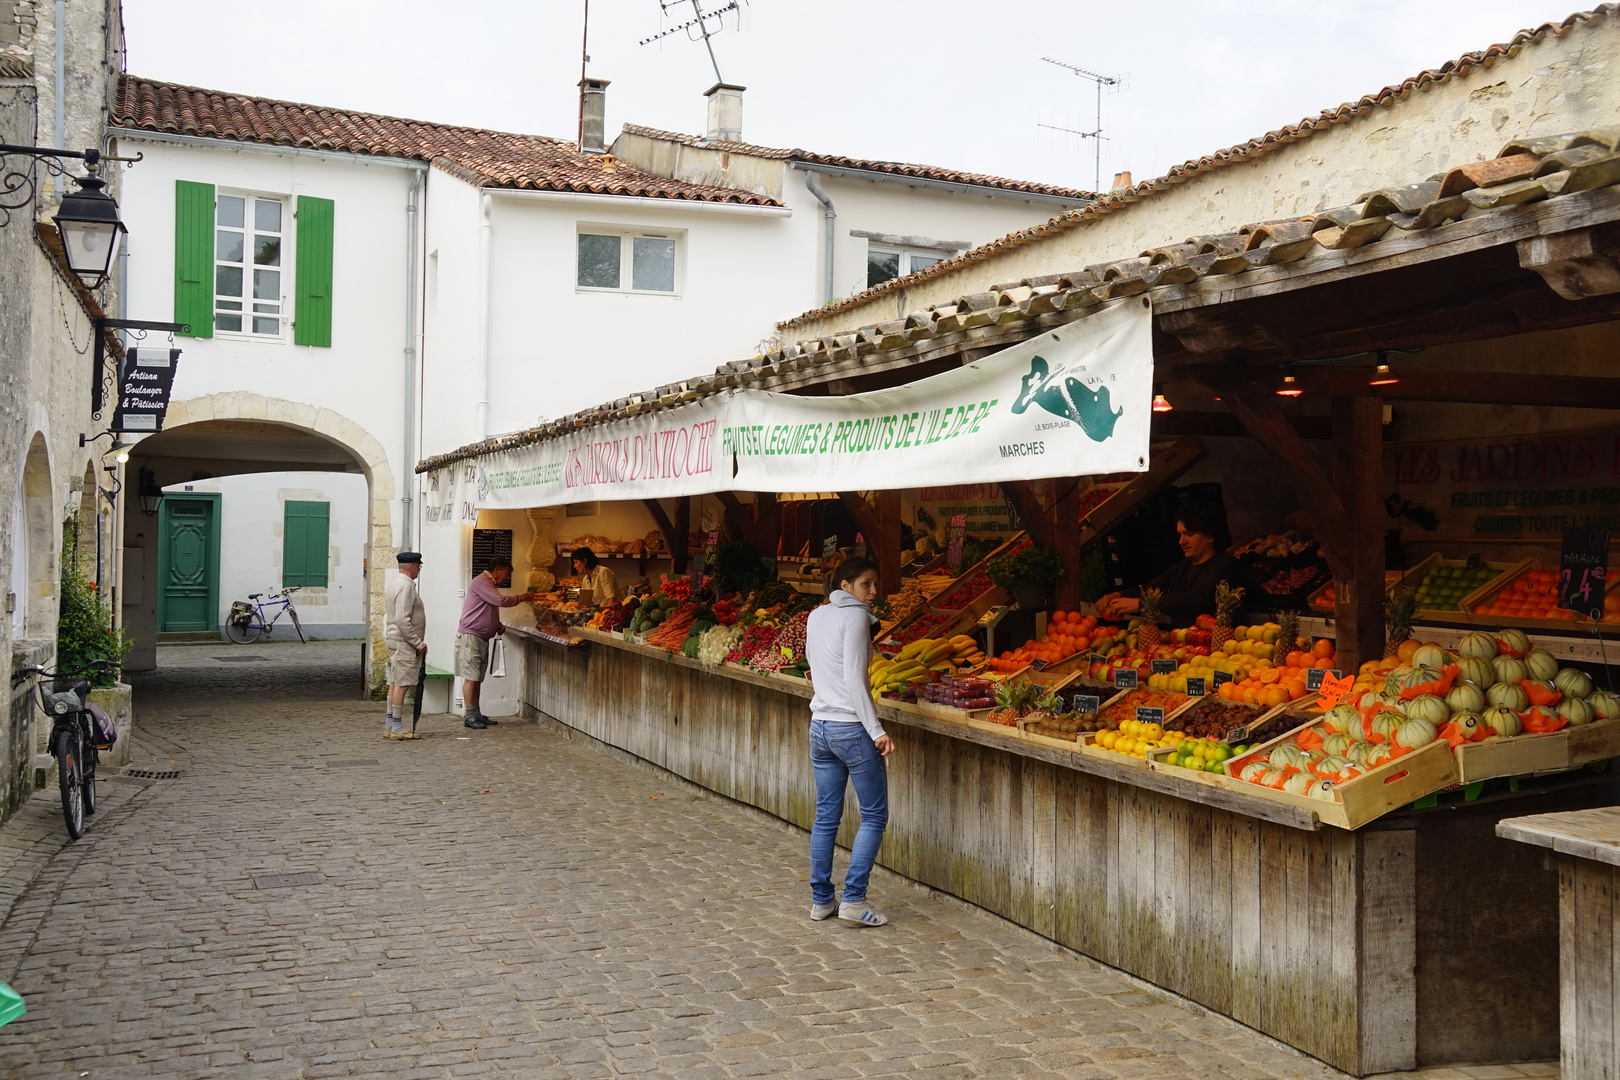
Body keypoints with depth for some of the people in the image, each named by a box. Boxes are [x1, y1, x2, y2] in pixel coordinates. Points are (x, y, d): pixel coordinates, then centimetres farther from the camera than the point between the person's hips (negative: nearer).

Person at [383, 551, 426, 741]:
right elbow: (403, 620, -23)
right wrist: (419, 643, -17)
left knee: (395, 684, 12)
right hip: (404, 642, -11)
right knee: (401, 684, -8)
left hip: (394, 639, 11)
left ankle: (389, 725, 16)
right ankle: (397, 727, -6)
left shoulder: (395, 582, 16)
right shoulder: (405, 586, -16)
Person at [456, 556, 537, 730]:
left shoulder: (489, 584, 22)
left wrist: (497, 625, 13)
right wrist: (522, 598, -8)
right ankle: (470, 716, -10)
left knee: (477, 678, 9)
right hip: (470, 636, -10)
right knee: (471, 677, -10)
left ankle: (476, 714, 11)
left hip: (482, 637, 10)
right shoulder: (481, 582, -11)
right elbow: (500, 601, -21)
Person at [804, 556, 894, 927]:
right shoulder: (855, 616, -11)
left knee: (826, 816, 12)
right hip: (851, 727, -8)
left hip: (819, 726, 8)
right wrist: (876, 730, -19)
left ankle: (820, 900, 16)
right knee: (874, 815, 2)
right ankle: (853, 899, -2)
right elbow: (853, 677, -17)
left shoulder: (816, 616, 12)